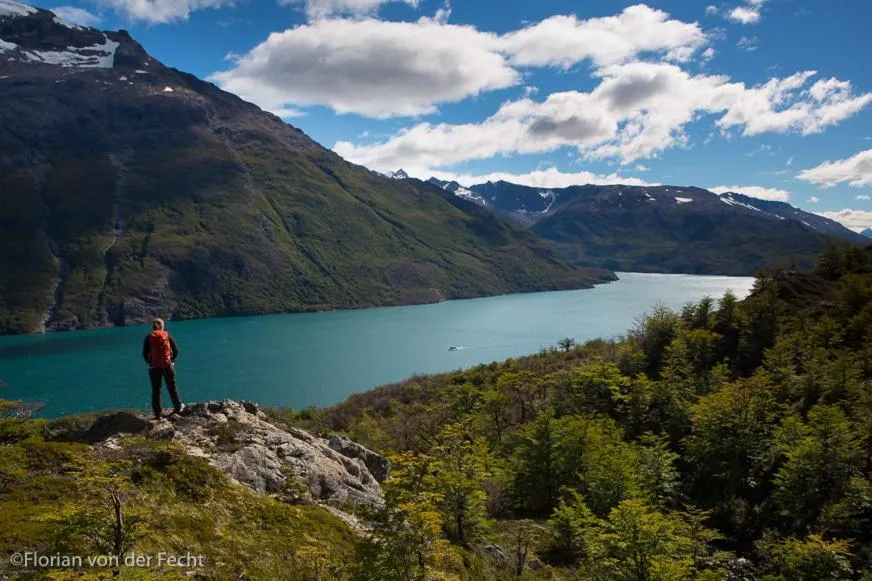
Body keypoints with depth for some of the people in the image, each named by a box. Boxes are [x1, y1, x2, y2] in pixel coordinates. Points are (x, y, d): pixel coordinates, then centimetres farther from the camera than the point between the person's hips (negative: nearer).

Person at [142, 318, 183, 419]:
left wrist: (150, 363, 12)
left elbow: (145, 354, -3)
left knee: (155, 390, 6)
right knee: (172, 387, 15)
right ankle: (178, 407, 25)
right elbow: (176, 351, 0)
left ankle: (158, 413, 7)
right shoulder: (168, 336, 1)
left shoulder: (149, 337, -1)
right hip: (167, 365, 0)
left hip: (154, 367, 0)